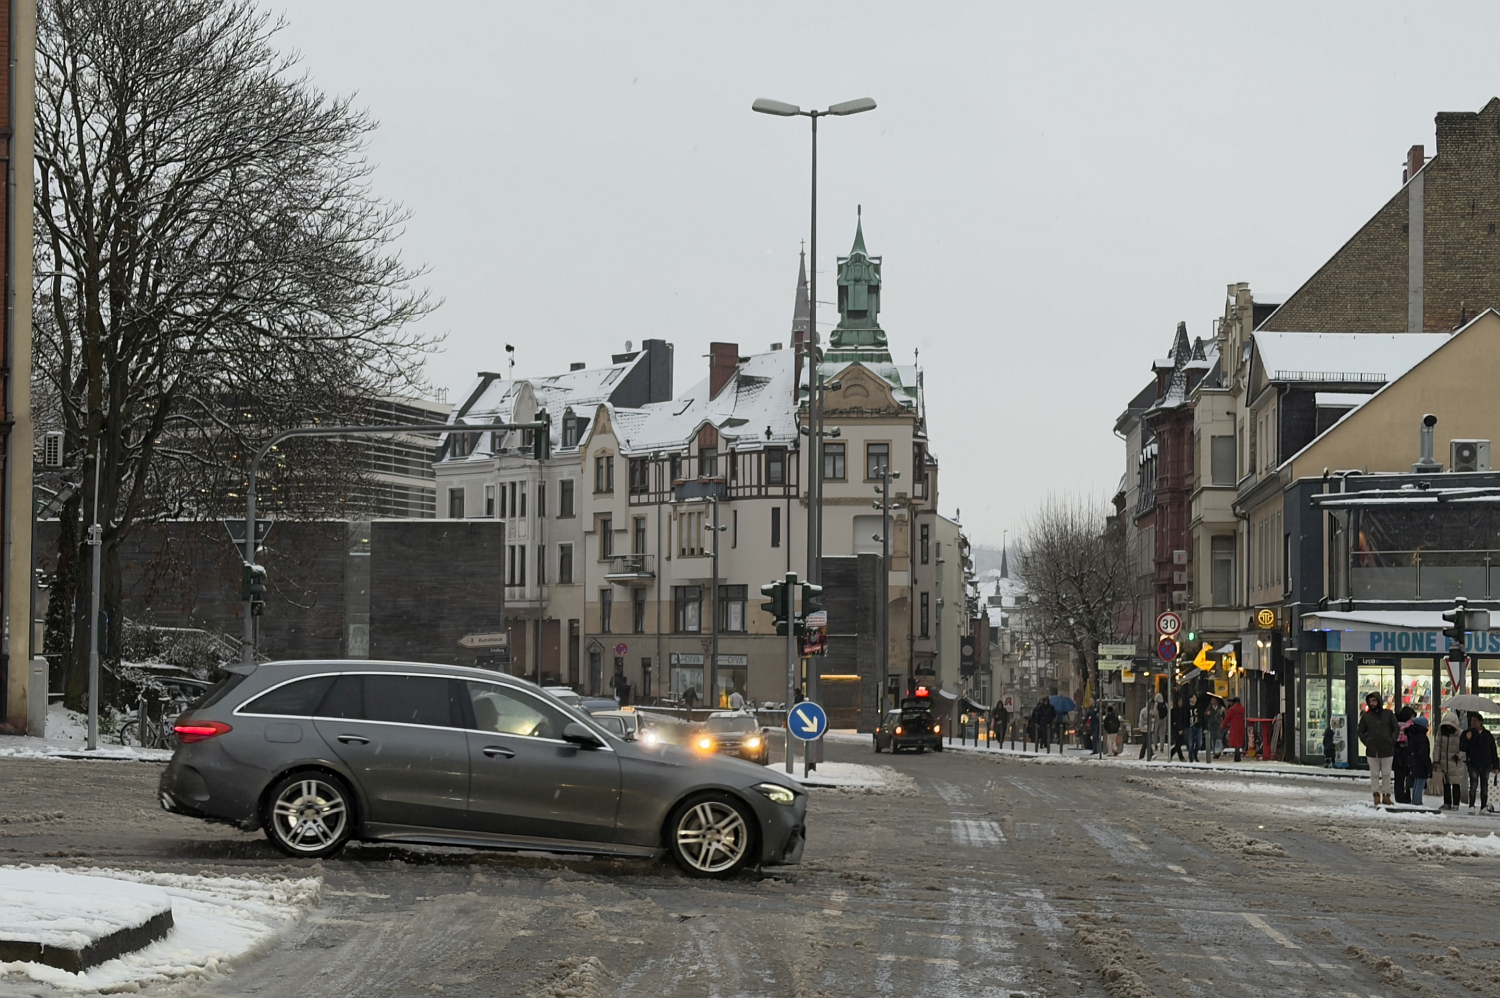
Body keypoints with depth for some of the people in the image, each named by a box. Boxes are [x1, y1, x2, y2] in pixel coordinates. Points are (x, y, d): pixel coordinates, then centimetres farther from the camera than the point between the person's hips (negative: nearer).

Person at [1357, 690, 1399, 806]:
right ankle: (1376, 795, 6)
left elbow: (1396, 729, 8)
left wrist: (1392, 741, -3)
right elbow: (1361, 732, 12)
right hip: (1372, 751, 0)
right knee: (1374, 774, 2)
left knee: (1386, 774, 4)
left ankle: (1386, 795, 10)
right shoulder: (1366, 716, 6)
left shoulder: (1388, 714, 4)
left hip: (1386, 750, 0)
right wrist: (1367, 742, -1)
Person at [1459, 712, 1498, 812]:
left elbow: (1493, 751, 11)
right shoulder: (1467, 733, 3)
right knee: (1473, 785, -10)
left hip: (1485, 764, 2)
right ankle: (1471, 806, -6)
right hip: (1473, 764, -2)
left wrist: (1495, 765, 9)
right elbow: (1462, 749, -4)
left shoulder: (1488, 735, 7)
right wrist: (1467, 739, -21)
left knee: (1484, 786, 6)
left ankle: (1484, 806, 12)